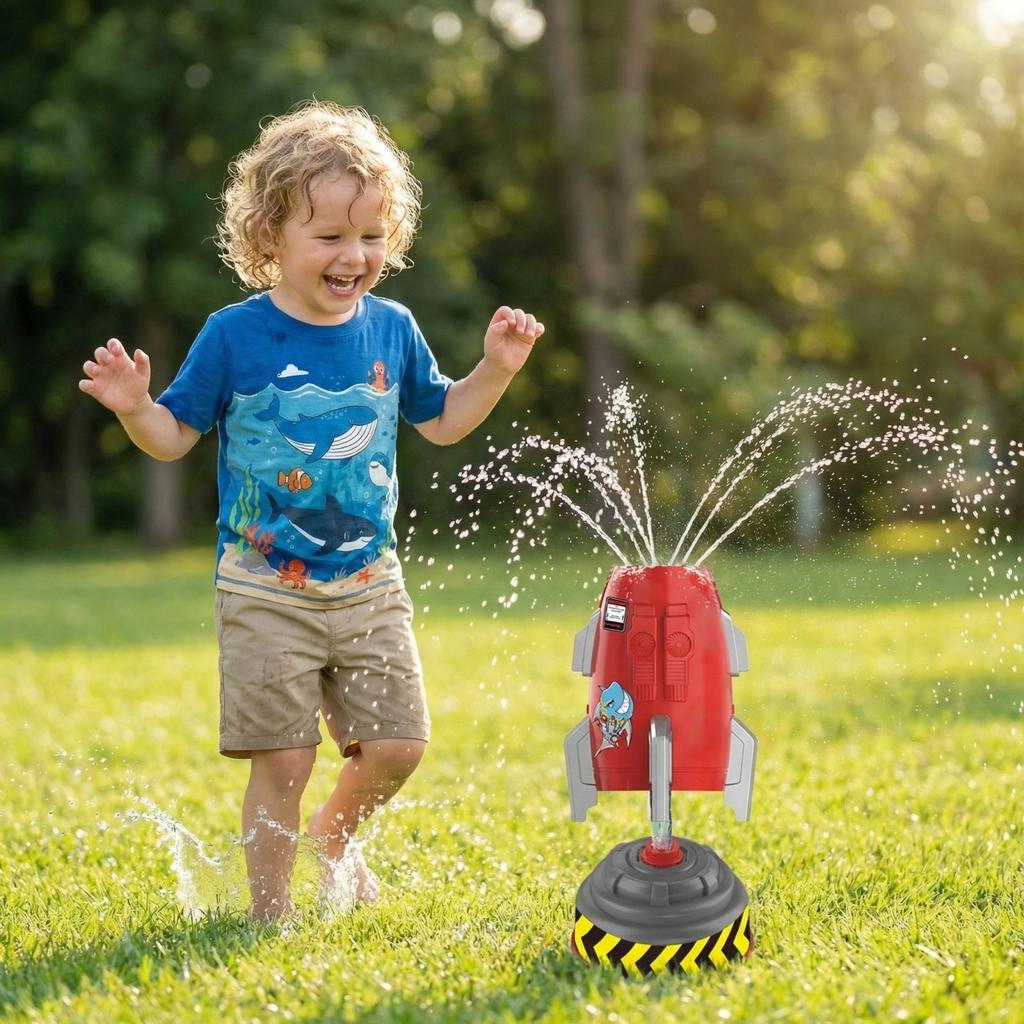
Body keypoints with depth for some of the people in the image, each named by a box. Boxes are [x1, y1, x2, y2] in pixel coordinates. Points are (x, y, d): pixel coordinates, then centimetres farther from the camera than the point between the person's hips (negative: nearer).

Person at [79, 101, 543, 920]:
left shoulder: (391, 330, 3)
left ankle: (336, 831, 35)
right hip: (266, 594, -4)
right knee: (282, 760, -3)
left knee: (398, 744, 4)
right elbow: (173, 436, -3)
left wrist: (496, 369, 4)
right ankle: (271, 907, 17)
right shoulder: (234, 337, -9)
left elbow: (440, 422, 17)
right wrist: (135, 407, -23)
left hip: (369, 587, 4)